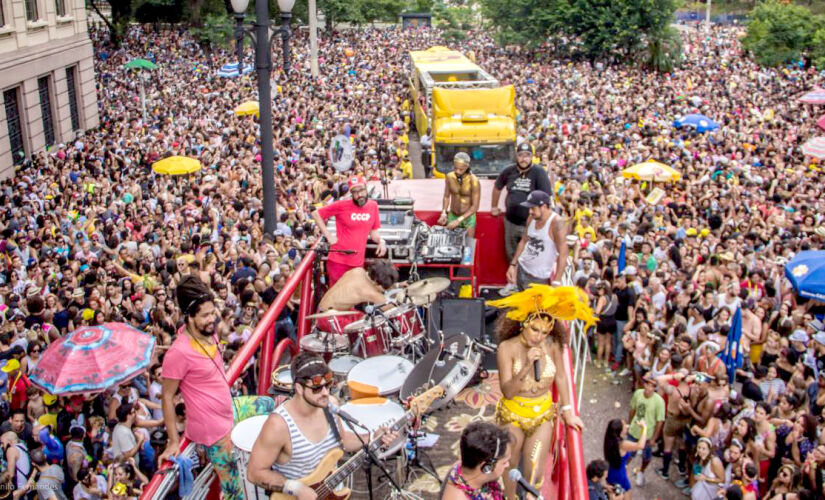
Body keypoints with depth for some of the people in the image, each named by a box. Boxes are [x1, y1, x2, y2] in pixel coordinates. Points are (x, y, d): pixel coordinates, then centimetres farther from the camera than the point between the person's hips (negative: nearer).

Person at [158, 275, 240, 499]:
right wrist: (173, 441, -12)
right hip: (213, 429, -8)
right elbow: (167, 396, -18)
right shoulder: (179, 352, -27)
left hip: (228, 413, 8)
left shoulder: (209, 332, -4)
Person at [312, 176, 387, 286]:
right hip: (338, 261, -4)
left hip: (358, 263, 4)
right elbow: (316, 214, 0)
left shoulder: (373, 206, 4)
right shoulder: (342, 205, -8)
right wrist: (328, 235, -6)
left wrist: (381, 241, -5)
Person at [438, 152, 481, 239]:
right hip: (452, 216, 3)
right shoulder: (449, 177, -10)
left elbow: (475, 206, -18)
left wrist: (459, 220, -23)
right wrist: (443, 213, -9)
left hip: (468, 218, -3)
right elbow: (446, 196, 5)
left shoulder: (474, 181, -21)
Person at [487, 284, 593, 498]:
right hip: (513, 415, -1)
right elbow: (507, 392, -22)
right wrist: (526, 367, -35)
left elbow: (560, 377, 3)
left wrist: (568, 411, 8)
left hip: (542, 415, 1)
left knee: (534, 476, -1)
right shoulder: (507, 348, -19)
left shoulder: (552, 344, -12)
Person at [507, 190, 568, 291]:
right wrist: (512, 265, 10)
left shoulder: (556, 223, -20)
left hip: (541, 278, -6)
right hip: (521, 269, 6)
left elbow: (563, 254, -20)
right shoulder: (531, 218, -1)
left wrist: (556, 282, -22)